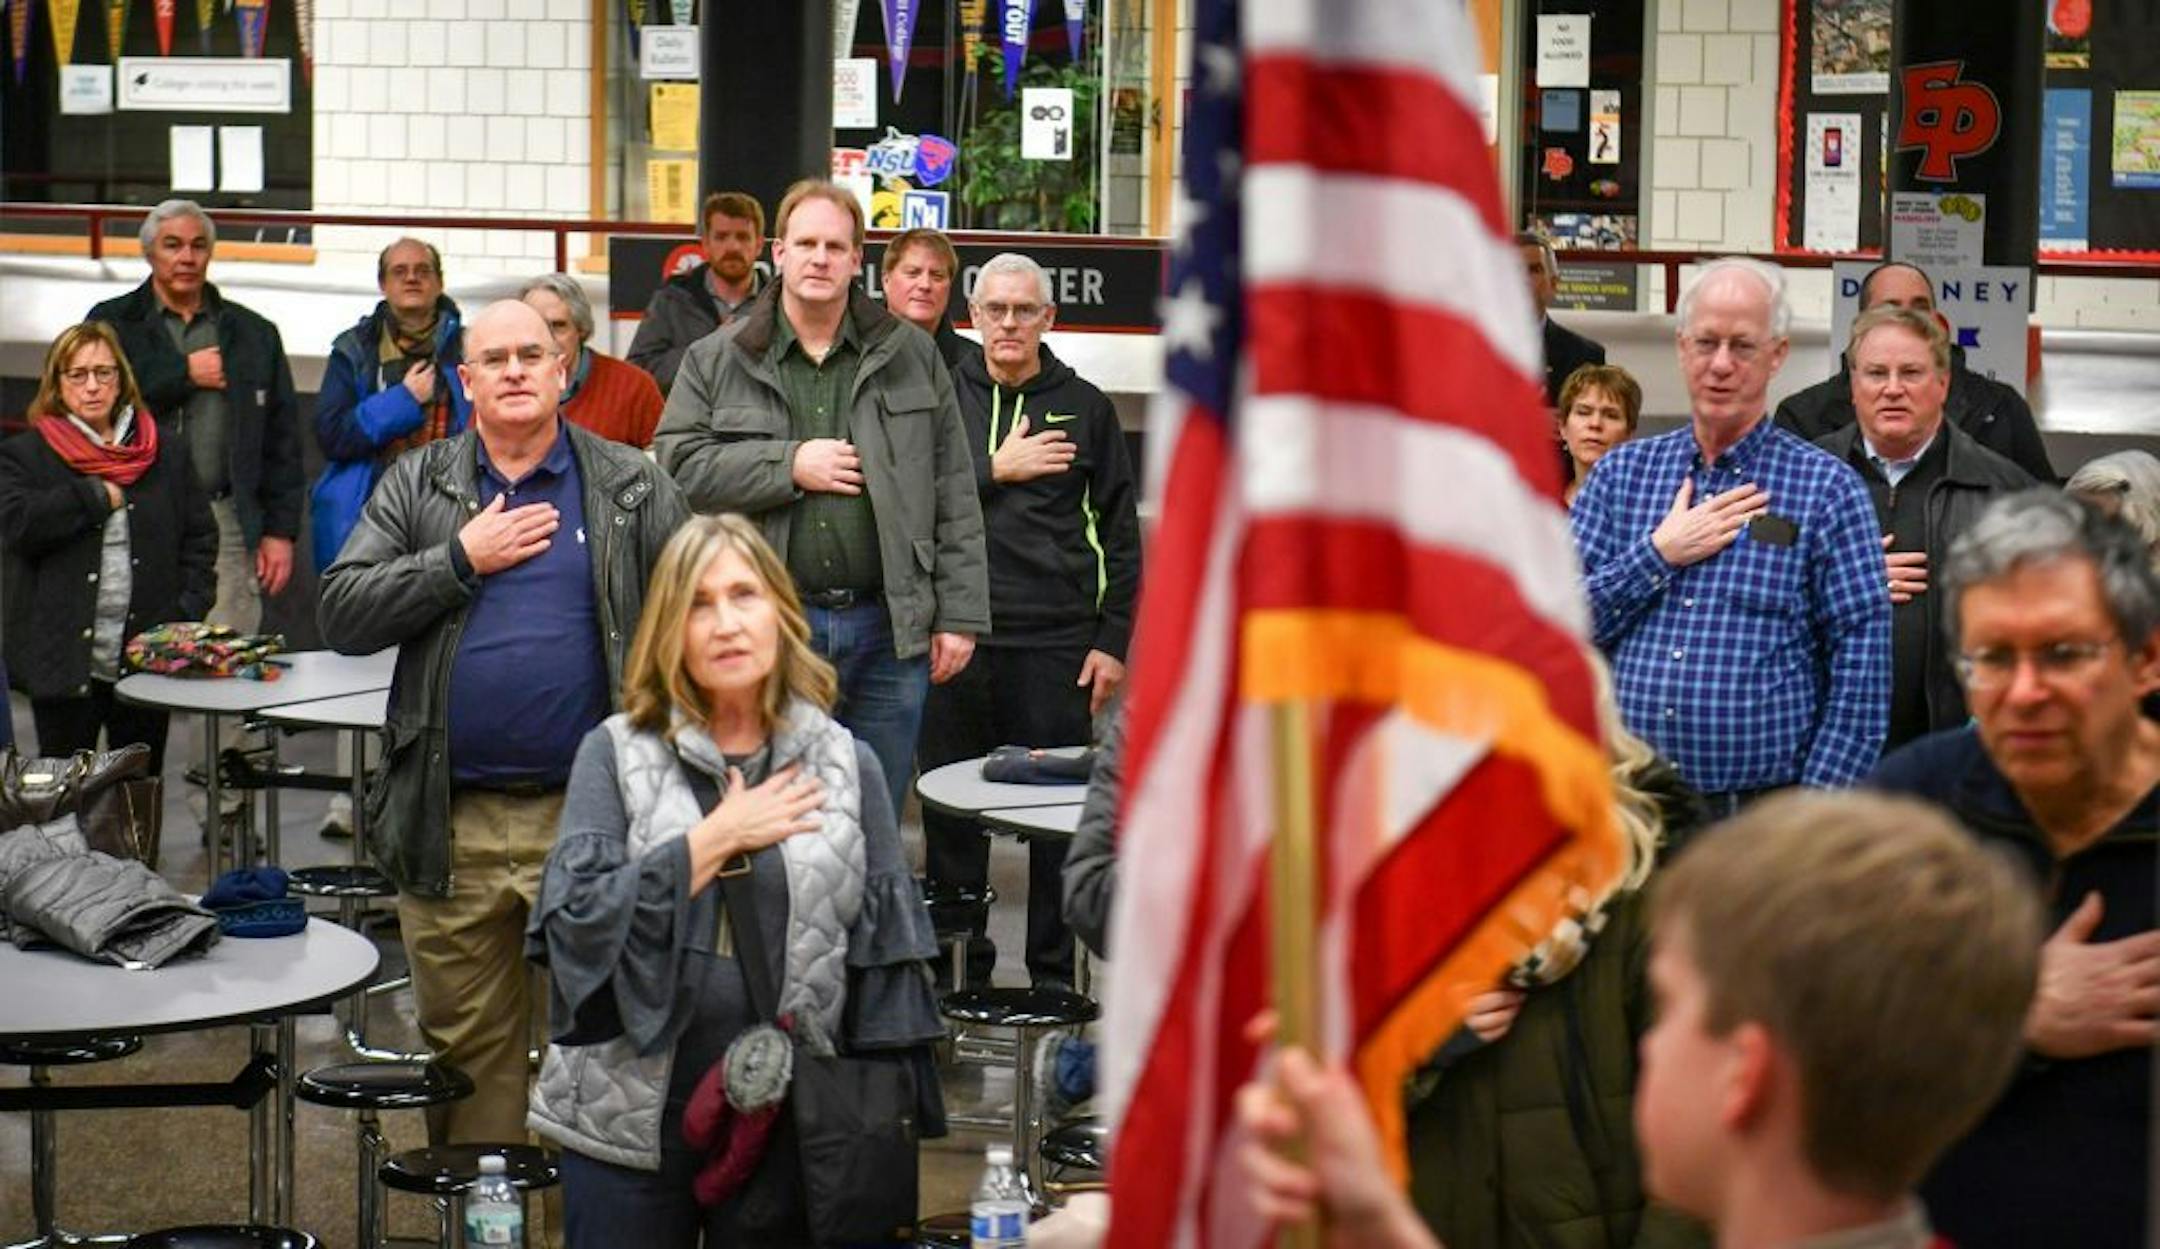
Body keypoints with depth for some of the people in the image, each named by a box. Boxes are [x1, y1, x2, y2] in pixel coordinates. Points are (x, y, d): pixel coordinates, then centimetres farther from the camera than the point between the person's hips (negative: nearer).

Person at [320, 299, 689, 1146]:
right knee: (467, 1041, 9)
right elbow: (341, 615, 0)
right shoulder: (418, 486, 8)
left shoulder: (632, 489, 5)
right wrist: (460, 560, -10)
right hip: (452, 823, 1)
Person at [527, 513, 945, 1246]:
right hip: (632, 1123, -1)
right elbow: (574, 922, -9)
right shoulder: (616, 754, 2)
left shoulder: (846, 767, 5)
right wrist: (714, 839, -11)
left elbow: (886, 961, 5)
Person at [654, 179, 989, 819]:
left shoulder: (910, 357, 10)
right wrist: (789, 466, -11)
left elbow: (953, 495, 8)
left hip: (887, 628, 1)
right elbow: (676, 465, -4)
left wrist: (959, 615, 2)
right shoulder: (716, 362, 7)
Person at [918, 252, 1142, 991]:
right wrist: (994, 471, -10)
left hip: (1056, 644, 0)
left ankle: (1054, 976, 12)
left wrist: (1113, 640, 2)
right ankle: (957, 967, 17)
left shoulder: (1084, 407, 9)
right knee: (951, 812, 6)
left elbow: (1120, 533, 8)